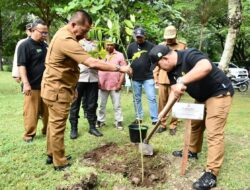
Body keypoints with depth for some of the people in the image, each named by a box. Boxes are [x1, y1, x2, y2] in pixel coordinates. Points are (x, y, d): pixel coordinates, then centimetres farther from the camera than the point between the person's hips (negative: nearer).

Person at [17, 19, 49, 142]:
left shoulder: (45, 45, 14)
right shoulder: (25, 45, -8)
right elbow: (21, 65, -15)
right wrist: (26, 83, -24)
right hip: (33, 85, -6)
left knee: (47, 110, 12)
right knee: (31, 111, -1)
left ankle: (47, 130, 27)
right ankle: (29, 134, 12)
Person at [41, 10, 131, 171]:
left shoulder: (64, 34, 10)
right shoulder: (66, 40, -26)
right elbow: (92, 63, -32)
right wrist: (119, 68, -26)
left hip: (57, 88, 11)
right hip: (58, 89, -11)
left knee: (54, 124, 18)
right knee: (58, 126, 0)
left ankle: (52, 155, 32)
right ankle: (60, 163, 13)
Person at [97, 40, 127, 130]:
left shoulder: (119, 55, 2)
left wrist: (120, 83, -7)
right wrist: (98, 81, 1)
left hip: (115, 85, -2)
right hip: (102, 85, 3)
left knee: (117, 105, 4)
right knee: (101, 104, 11)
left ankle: (118, 122, 12)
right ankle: (100, 120, 23)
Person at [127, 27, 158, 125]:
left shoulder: (150, 45, -3)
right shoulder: (131, 46, 5)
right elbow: (127, 60, 13)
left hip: (148, 77, -3)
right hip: (135, 78, 3)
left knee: (152, 98, -5)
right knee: (137, 99, 12)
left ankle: (155, 119, 2)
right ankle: (139, 117, 25)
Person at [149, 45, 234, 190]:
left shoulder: (189, 55, -28)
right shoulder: (171, 70, 0)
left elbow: (206, 67, -49)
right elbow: (174, 91, 5)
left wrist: (182, 81, -49)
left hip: (219, 93, -9)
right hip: (202, 96, 9)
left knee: (214, 132, -12)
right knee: (195, 124, 19)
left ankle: (211, 174, -8)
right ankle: (192, 151, 41)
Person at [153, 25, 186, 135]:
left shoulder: (182, 46, 4)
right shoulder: (161, 46, 12)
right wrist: (155, 77, 10)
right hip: (162, 79, 3)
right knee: (162, 103, 7)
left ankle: (173, 125, 12)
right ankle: (162, 124, 17)